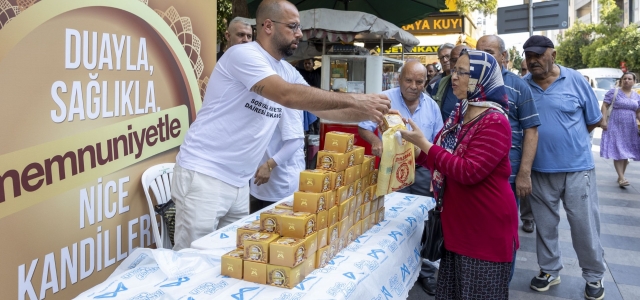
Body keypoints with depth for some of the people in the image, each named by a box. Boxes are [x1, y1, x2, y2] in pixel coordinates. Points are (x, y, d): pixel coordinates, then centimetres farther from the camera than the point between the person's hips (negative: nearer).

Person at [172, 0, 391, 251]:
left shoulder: (288, 72, 8)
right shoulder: (243, 54, -16)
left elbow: (322, 109, 12)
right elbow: (287, 95, -30)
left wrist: (367, 113, -3)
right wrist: (355, 100, -27)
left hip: (239, 182, 8)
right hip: (204, 175, -8)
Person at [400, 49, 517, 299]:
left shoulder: (495, 122, -19)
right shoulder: (459, 114, 7)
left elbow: (468, 172, -28)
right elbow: (438, 160, 15)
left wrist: (424, 143, -25)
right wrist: (411, 144, 0)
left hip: (486, 227, -8)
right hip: (458, 222, 8)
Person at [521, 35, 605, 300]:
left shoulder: (574, 80, -5)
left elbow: (593, 120, 4)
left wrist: (568, 139, 6)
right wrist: (547, 140, 3)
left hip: (577, 167, -1)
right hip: (539, 169, 2)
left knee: (585, 224, 7)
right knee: (545, 224, 14)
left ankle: (594, 276, 27)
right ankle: (549, 270, 32)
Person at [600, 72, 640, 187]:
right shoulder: (613, 92, -2)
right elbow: (605, 106, -5)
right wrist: (604, 120, -15)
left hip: (630, 129, 5)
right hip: (615, 127, -5)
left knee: (626, 153, 8)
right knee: (618, 152, -11)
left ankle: (621, 176, 19)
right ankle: (621, 178, -14)